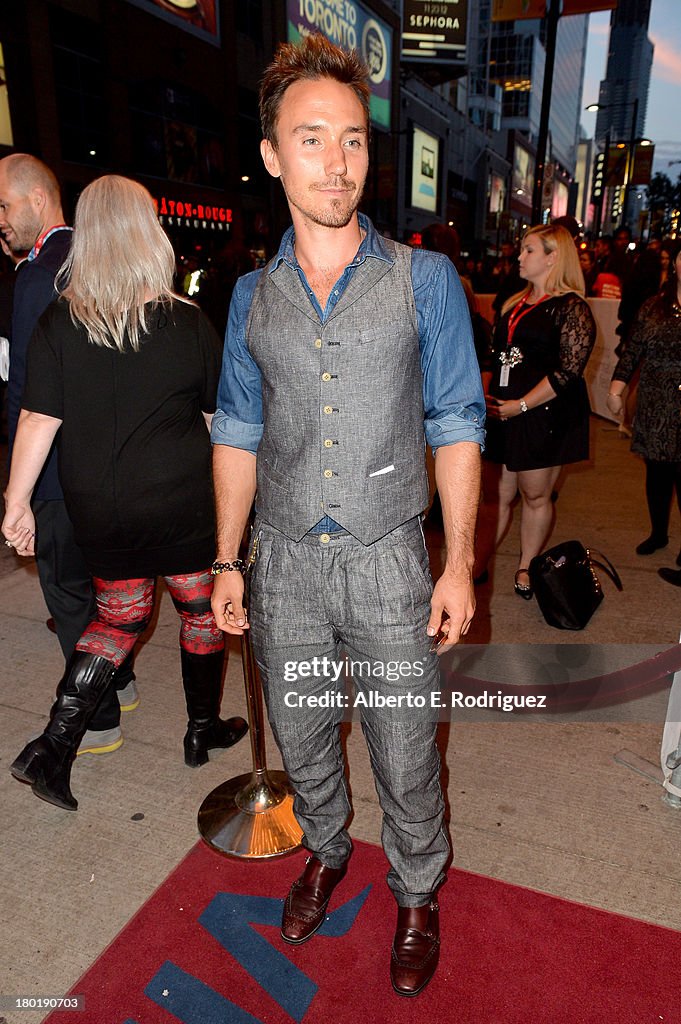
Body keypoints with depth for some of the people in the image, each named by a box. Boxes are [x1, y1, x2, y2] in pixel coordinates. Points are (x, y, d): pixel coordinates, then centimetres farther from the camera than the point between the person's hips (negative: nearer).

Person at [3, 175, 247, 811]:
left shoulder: (58, 324, -5)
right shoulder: (188, 322, -7)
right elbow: (220, 416, 1)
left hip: (98, 512, 3)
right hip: (181, 503, -2)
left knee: (120, 617, 19)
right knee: (200, 608, 17)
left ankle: (54, 746, 15)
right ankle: (203, 729, 33)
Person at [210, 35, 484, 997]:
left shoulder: (425, 279, -3)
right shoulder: (253, 294, 5)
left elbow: (456, 431, -3)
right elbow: (238, 435, 8)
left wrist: (459, 564, -7)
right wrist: (227, 561, 5)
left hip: (387, 563, -2)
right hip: (285, 564, 3)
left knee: (405, 756, 10)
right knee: (301, 738, 20)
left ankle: (417, 895, 39)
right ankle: (327, 851, 50)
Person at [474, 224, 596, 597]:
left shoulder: (571, 308, -8)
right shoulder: (514, 304, 16)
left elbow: (569, 370, -15)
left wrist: (521, 405, -18)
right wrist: (484, 393, 6)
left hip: (544, 416, -6)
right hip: (500, 414, 6)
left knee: (535, 496, 6)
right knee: (495, 495, 9)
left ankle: (525, 569, 22)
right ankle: (477, 566, 17)